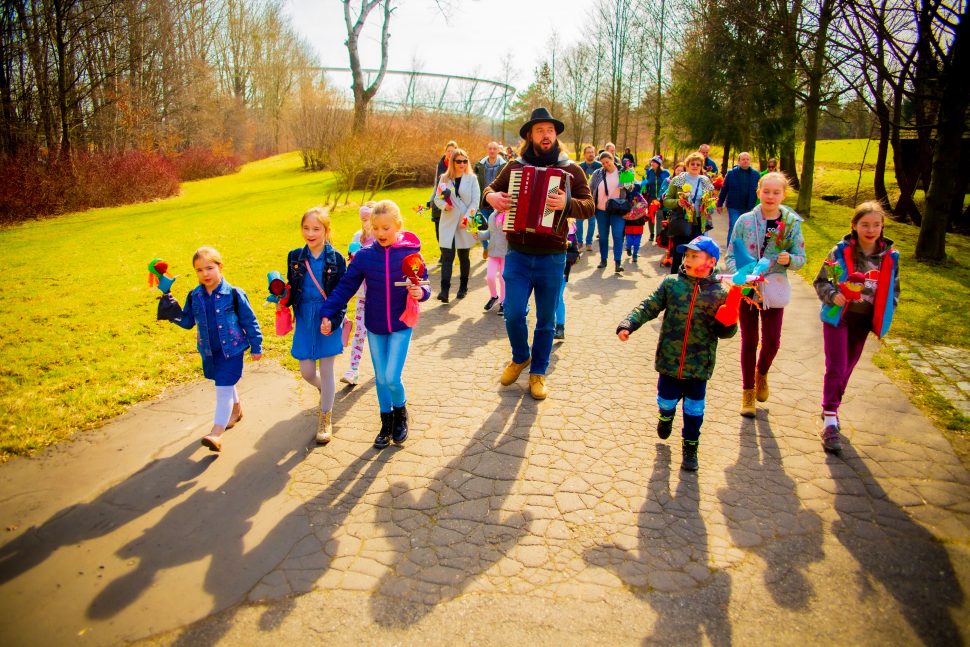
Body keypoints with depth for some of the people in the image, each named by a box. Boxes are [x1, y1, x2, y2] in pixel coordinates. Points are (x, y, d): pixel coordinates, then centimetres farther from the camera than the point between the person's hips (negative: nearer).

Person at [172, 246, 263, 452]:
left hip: (232, 349, -5)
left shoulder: (233, 294, -13)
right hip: (209, 351, 6)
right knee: (225, 384, 24)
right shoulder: (194, 297, 0)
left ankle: (217, 433, -11)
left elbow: (249, 321, -7)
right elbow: (187, 321, 9)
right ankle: (236, 409, 50)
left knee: (224, 388, -10)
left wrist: (256, 346, -4)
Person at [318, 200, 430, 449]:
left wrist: (420, 293, -25)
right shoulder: (364, 255, -6)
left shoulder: (410, 253, -10)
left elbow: (423, 284, -2)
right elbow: (345, 286, -4)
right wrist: (327, 314, -9)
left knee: (392, 377, -10)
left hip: (401, 325, -2)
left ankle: (401, 412, 22)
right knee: (380, 378, 12)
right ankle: (387, 423, 32)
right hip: (375, 327, 3)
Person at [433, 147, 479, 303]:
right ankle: (444, 290, -12)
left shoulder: (472, 178, 1)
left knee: (463, 256, 9)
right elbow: (437, 198, 10)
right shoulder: (444, 178, 6)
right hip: (448, 223, 1)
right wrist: (444, 205, -12)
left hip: (465, 224, -1)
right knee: (447, 256, -7)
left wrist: (467, 217, -15)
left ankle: (463, 287, 24)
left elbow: (475, 201, -4)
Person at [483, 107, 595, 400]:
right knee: (513, 314, -4)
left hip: (552, 257, -1)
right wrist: (491, 196, -8)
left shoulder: (570, 169, 0)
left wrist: (567, 204, -28)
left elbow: (589, 206, -7)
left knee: (546, 319, 9)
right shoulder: (515, 167, 4)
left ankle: (538, 372, 28)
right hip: (518, 255, 1)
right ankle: (520, 357, 27)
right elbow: (491, 188, 16)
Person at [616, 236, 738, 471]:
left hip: (699, 366, -1)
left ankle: (690, 447, 33)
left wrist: (728, 323, -23)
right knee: (666, 400, 18)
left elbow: (723, 331, 0)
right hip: (669, 361, 1)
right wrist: (628, 324, -15)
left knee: (694, 409, 11)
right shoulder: (671, 283, -3)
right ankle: (666, 416, 54)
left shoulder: (718, 293, -5)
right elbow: (649, 307, -2)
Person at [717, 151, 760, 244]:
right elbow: (724, 189, 2)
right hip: (734, 207, -2)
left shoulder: (756, 174, 2)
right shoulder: (731, 173, -2)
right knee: (733, 229, -5)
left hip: (749, 208, 2)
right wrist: (719, 204, 4)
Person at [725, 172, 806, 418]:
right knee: (749, 341, 7)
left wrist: (789, 260, -21)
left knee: (772, 341, 3)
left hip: (774, 289, 1)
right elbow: (731, 255, -4)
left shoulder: (792, 223, -3)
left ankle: (761, 373, 37)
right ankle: (748, 391, 23)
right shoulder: (745, 220, -6)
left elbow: (800, 258, 2)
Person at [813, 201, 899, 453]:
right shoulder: (841, 251, -11)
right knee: (836, 368, -7)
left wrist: (885, 315, 2)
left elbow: (893, 289, 11)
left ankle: (830, 409, 33)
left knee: (847, 368, 15)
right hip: (837, 317, -4)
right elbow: (821, 282, -6)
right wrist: (833, 295, -24)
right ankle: (830, 421, -1)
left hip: (864, 320, 4)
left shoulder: (890, 257, -1)